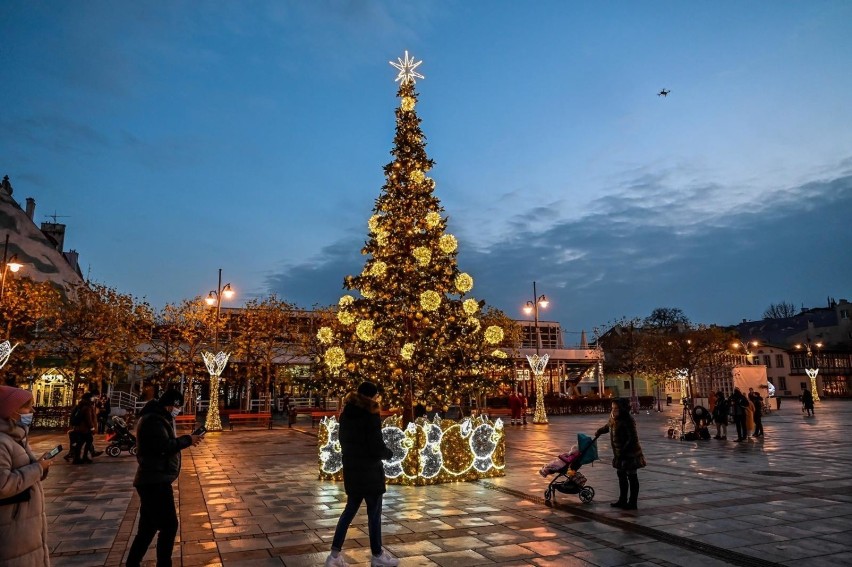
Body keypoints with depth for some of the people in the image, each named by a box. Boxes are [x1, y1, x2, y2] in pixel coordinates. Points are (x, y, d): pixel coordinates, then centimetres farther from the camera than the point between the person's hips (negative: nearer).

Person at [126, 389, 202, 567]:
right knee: (169, 525, -3)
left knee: (148, 527, 17)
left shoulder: (158, 418, 16)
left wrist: (185, 440, 3)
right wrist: (187, 440, -18)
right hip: (155, 481, -11)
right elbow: (165, 446, -27)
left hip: (154, 480, 11)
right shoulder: (153, 420, -18)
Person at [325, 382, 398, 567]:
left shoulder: (346, 414, 6)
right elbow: (377, 447, -18)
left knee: (350, 509, 16)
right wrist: (390, 453, 0)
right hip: (369, 471, -7)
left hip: (351, 469, 7)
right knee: (374, 512, 7)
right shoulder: (371, 415, -17)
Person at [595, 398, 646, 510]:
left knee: (632, 477, 3)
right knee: (621, 475, 17)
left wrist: (623, 451, -26)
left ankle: (632, 503, 13)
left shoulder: (628, 421, -24)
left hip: (630, 453, -9)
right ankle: (622, 500, 29)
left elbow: (633, 438, -25)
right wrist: (600, 431, 25)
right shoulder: (613, 417, 3)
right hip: (619, 453, 9)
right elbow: (608, 426, 27)